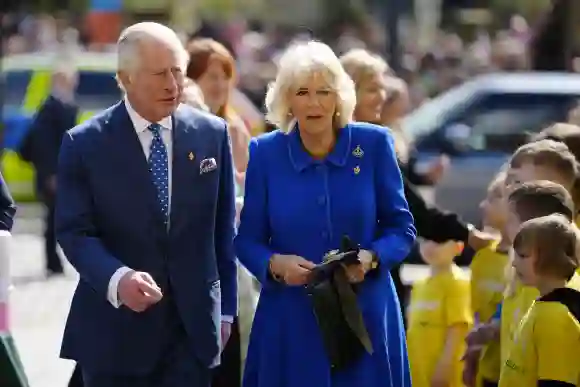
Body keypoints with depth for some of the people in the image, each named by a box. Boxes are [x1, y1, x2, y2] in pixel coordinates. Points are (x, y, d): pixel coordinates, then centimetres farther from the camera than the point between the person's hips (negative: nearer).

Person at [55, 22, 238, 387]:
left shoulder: (212, 134, 4)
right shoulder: (85, 144, -4)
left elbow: (223, 229, 10)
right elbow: (75, 232, -8)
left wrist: (225, 309, 10)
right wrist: (118, 279, -26)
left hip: (192, 327, 2)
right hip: (114, 331, -1)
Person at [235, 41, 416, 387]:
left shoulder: (373, 144, -1)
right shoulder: (265, 154, 0)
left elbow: (402, 228, 4)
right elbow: (247, 240, 5)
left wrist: (370, 258, -16)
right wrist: (275, 264, -16)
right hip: (291, 324, 1)